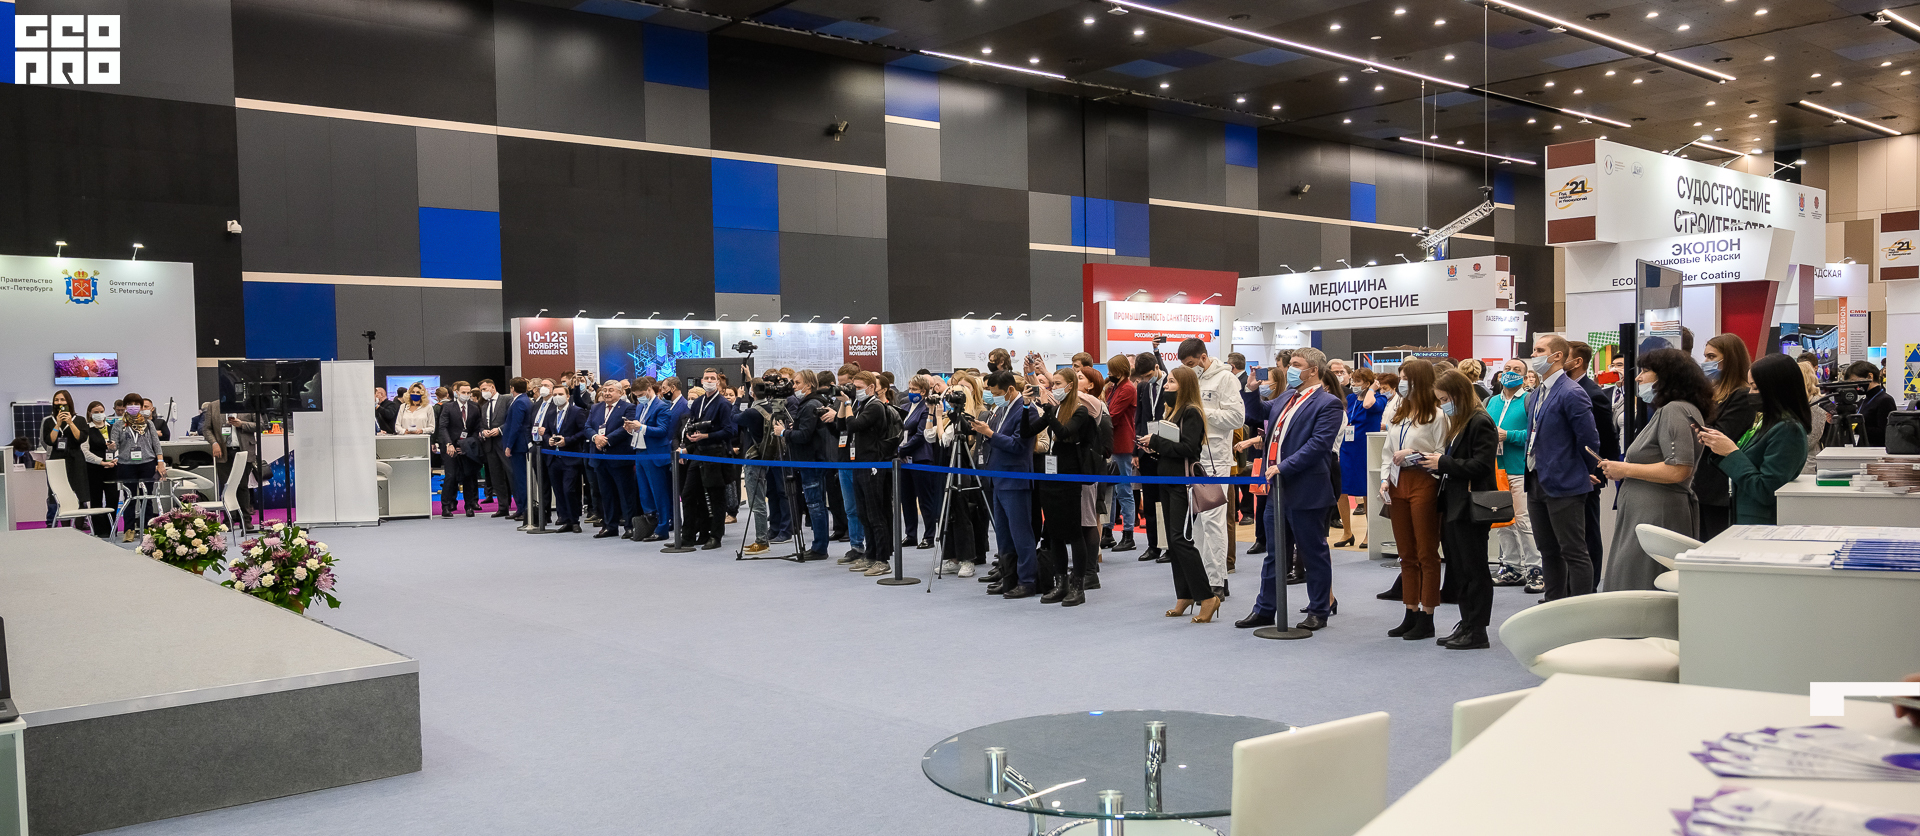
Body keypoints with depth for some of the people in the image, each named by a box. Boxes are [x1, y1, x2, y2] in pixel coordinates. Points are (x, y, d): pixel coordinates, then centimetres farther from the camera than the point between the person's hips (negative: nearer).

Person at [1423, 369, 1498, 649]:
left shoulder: (1480, 423, -13)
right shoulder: (1459, 423, 16)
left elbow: (1481, 465, -21)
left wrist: (1443, 463, -16)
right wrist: (1438, 464, 4)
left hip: (1471, 508, -10)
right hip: (1454, 505, 10)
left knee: (1473, 569, -2)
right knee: (1457, 569, 13)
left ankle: (1477, 631, 4)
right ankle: (1466, 624, 21)